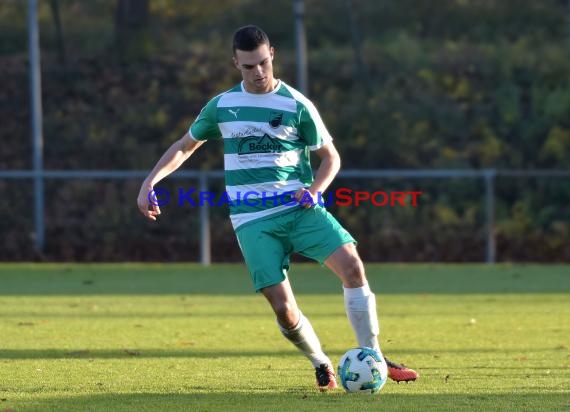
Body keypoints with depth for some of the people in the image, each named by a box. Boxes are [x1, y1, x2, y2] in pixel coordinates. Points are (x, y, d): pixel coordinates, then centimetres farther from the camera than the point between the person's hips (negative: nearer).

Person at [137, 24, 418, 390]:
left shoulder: (296, 105, 1)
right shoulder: (221, 106, 7)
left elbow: (330, 156, 9)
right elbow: (185, 146, 21)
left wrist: (315, 190, -11)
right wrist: (149, 183, 8)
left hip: (299, 208, 0)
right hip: (253, 219, 0)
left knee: (352, 265, -23)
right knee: (283, 306, -13)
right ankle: (321, 365, 14)